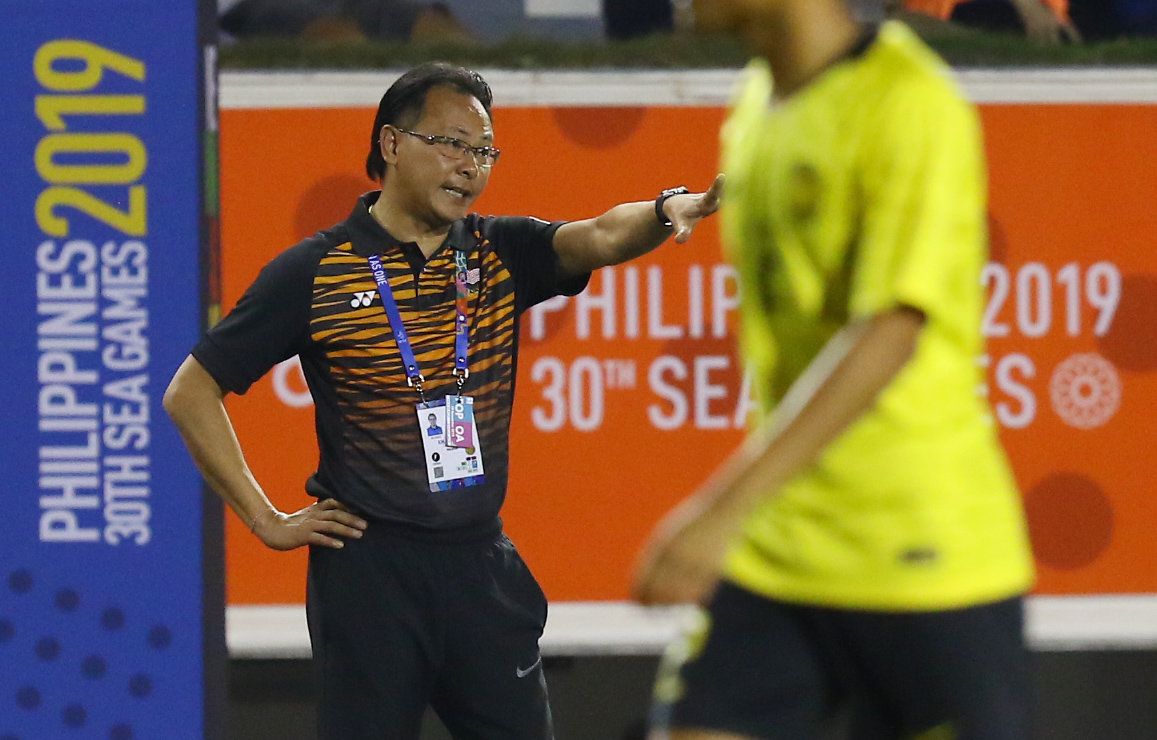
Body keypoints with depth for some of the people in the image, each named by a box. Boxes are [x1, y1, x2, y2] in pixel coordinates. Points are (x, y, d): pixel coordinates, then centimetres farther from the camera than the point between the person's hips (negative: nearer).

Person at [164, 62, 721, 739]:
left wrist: (670, 209, -37)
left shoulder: (500, 253, 5)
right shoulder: (312, 272, -4)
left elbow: (600, 238, -15)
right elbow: (191, 393, 0)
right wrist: (266, 520, -4)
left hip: (483, 563, 4)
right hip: (367, 571, -3)